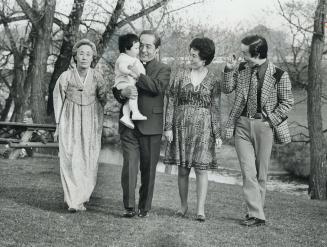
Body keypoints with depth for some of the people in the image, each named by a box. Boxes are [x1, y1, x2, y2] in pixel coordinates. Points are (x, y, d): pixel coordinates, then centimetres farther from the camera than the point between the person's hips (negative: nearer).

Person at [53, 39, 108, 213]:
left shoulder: (97, 78, -3)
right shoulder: (66, 77, -7)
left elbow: (103, 99, 12)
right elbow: (58, 99, 4)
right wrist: (58, 124, 6)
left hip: (91, 125, 2)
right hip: (70, 123, -2)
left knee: (89, 162, 0)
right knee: (70, 160, -10)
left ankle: (81, 196, 15)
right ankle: (73, 201, -11)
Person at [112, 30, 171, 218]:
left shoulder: (163, 69, 4)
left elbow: (158, 87, -16)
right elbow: (116, 90, 10)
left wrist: (137, 75, -18)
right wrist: (123, 93, -13)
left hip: (151, 126, -2)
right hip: (129, 125, 2)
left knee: (148, 168, 5)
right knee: (129, 165, -8)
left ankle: (144, 207, 15)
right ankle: (129, 206, -6)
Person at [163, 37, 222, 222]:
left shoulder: (212, 80, 1)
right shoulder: (181, 75, 4)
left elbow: (215, 108, 3)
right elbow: (171, 102, 5)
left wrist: (217, 134, 0)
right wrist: (168, 127, -1)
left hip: (203, 126, -2)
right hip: (181, 125, 2)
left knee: (201, 168, -5)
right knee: (183, 169, 7)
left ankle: (200, 210, -4)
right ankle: (183, 205, 20)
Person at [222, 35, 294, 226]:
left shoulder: (278, 74, -8)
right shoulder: (242, 68, 5)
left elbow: (287, 102, -1)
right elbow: (227, 89, 15)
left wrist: (270, 121, -9)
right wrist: (229, 70, -2)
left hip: (264, 126, -3)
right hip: (242, 124, 3)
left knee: (261, 173, 6)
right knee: (248, 171, -7)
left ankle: (257, 209, 21)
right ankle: (256, 215, -6)